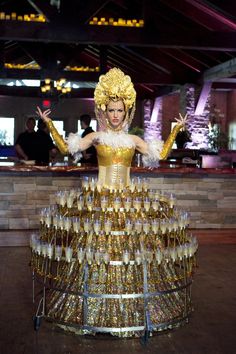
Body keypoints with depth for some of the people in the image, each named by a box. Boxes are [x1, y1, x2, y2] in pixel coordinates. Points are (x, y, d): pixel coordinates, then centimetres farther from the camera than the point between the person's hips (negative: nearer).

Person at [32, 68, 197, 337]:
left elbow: (161, 154, 11)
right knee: (95, 244, -4)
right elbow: (66, 147, -1)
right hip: (99, 199, -2)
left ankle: (134, 307, 13)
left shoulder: (134, 140, 10)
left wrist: (176, 130, 12)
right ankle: (93, 306, 10)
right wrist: (49, 125, -4)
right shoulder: (96, 137, 5)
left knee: (134, 244, -1)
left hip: (129, 198, 2)